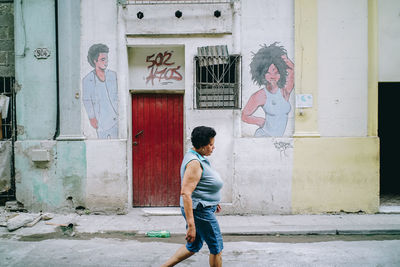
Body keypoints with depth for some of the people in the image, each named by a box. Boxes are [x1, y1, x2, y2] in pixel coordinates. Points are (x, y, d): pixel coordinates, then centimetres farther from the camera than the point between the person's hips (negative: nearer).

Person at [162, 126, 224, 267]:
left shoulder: (199, 158, 10)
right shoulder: (194, 163, -23)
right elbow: (185, 193, -29)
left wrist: (213, 201, 28)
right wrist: (191, 225, -31)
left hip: (203, 208, 10)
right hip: (200, 210, -10)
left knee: (194, 246, 21)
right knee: (216, 247, 6)